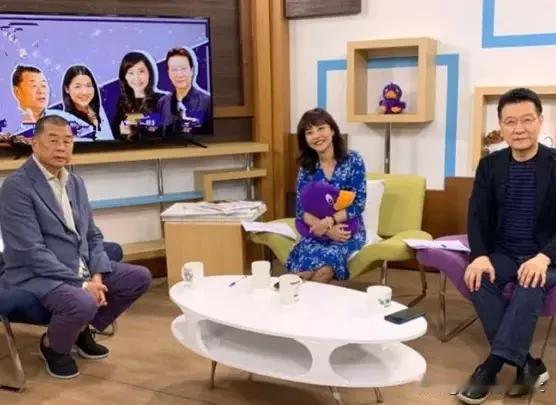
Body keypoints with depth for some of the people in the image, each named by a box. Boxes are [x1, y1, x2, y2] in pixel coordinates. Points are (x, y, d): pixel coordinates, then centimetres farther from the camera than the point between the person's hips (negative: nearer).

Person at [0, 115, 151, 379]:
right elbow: (32, 251, -22)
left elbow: (92, 235, 12)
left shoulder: (75, 182, 9)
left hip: (81, 268, 8)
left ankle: (83, 330, 18)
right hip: (37, 276, -8)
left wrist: (96, 275, -6)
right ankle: (53, 345, 1)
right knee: (83, 303, -34)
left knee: (140, 277, 2)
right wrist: (81, 284, -22)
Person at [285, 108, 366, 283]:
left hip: (349, 232, -2)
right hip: (316, 233, 2)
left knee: (324, 268, -32)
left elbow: (358, 205, -8)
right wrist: (328, 230, -18)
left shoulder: (353, 160, -4)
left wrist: (328, 222, -23)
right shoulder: (306, 167, 5)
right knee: (301, 272, -30)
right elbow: (301, 210, -1)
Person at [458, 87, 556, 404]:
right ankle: (527, 364, -22)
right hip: (502, 253, 3)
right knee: (478, 280, -28)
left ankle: (492, 366, -30)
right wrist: (480, 256, -20)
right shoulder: (490, 165, 4)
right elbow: (477, 216, -1)